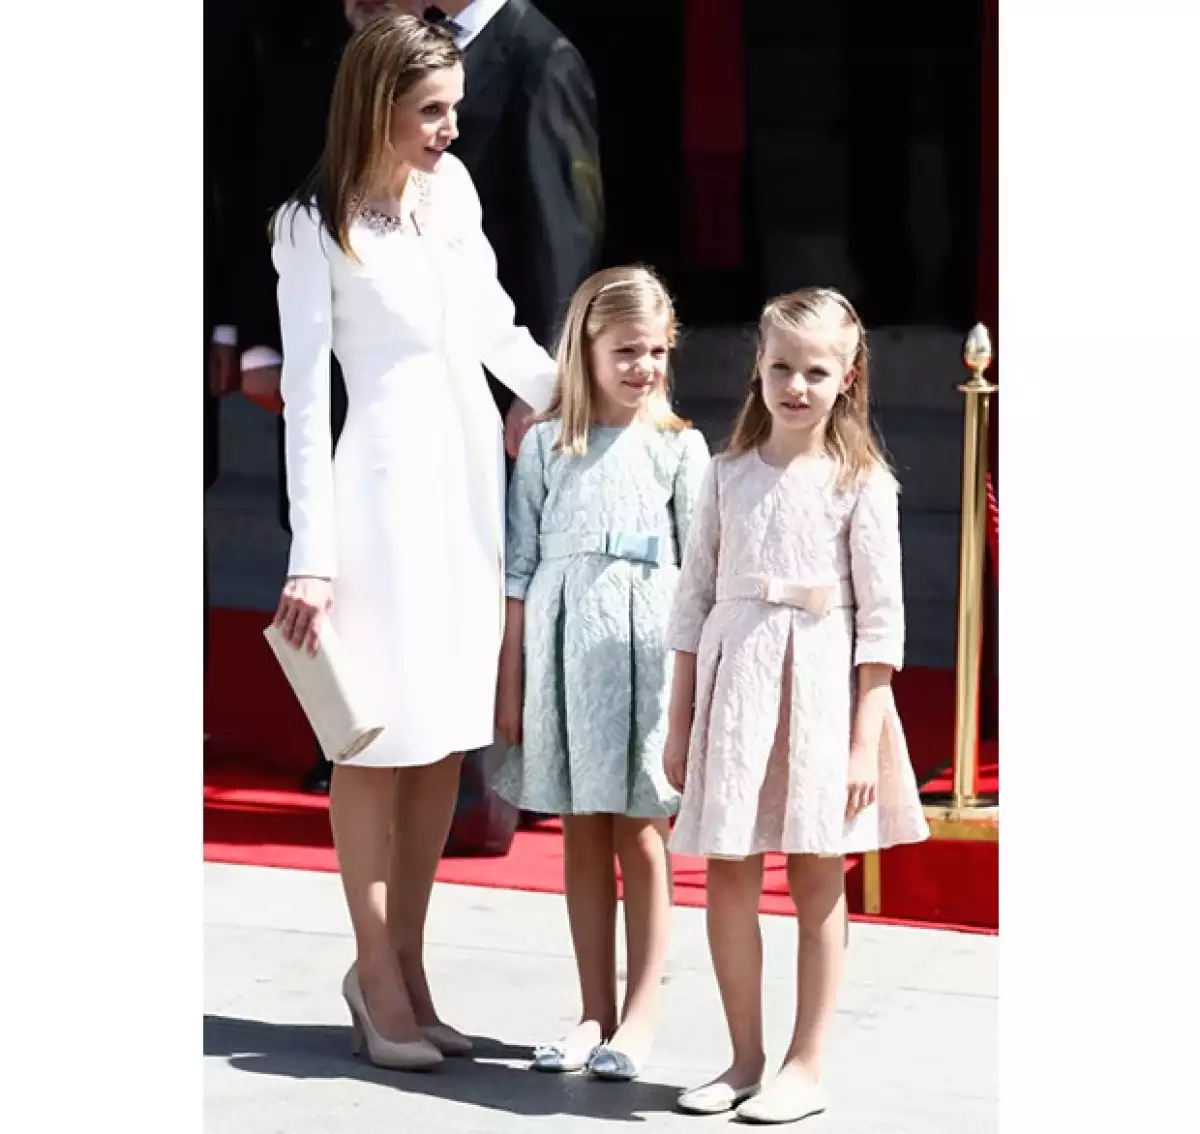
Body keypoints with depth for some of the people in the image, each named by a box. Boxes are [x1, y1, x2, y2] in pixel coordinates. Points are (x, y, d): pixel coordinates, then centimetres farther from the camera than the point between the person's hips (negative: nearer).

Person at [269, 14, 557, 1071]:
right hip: (388, 480, -6)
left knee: (449, 732, 8)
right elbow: (306, 393, -9)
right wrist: (311, 555, -12)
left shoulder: (454, 187, 7)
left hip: (474, 470, 6)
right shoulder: (316, 224, -9)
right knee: (380, 733, 0)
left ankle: (404, 961, 18)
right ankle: (377, 972, 9)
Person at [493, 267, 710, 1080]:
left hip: (646, 648, -2)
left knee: (641, 836, 2)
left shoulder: (679, 447, 1)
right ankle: (596, 1014, 18)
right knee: (582, 836, 9)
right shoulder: (546, 445, 5)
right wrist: (510, 679, 4)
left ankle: (639, 1018, 9)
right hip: (564, 646, 2)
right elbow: (522, 569, 6)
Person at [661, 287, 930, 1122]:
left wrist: (866, 739, -10)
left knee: (818, 883, 4)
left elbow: (882, 618, -5)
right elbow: (694, 600, 10)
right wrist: (679, 722, 8)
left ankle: (805, 1069, 11)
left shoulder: (861, 484, -3)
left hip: (821, 684, -3)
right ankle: (745, 1059, 17)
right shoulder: (729, 476, 8)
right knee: (727, 880, 4)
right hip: (733, 682, 3)